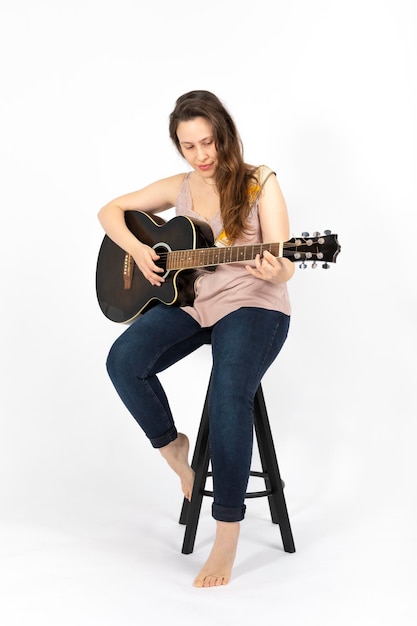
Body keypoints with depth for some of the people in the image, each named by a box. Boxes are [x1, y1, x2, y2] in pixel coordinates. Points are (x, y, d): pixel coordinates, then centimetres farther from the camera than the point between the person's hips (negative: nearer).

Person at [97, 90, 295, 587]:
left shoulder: (259, 183, -3)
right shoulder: (179, 188, 11)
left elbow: (283, 267, -9)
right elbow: (110, 211, 19)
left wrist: (274, 271, -34)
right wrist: (137, 249, 0)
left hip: (252, 304, -5)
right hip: (188, 301, 5)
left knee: (229, 394, -32)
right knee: (124, 360, -23)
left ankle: (227, 536, -23)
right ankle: (171, 444, 5)